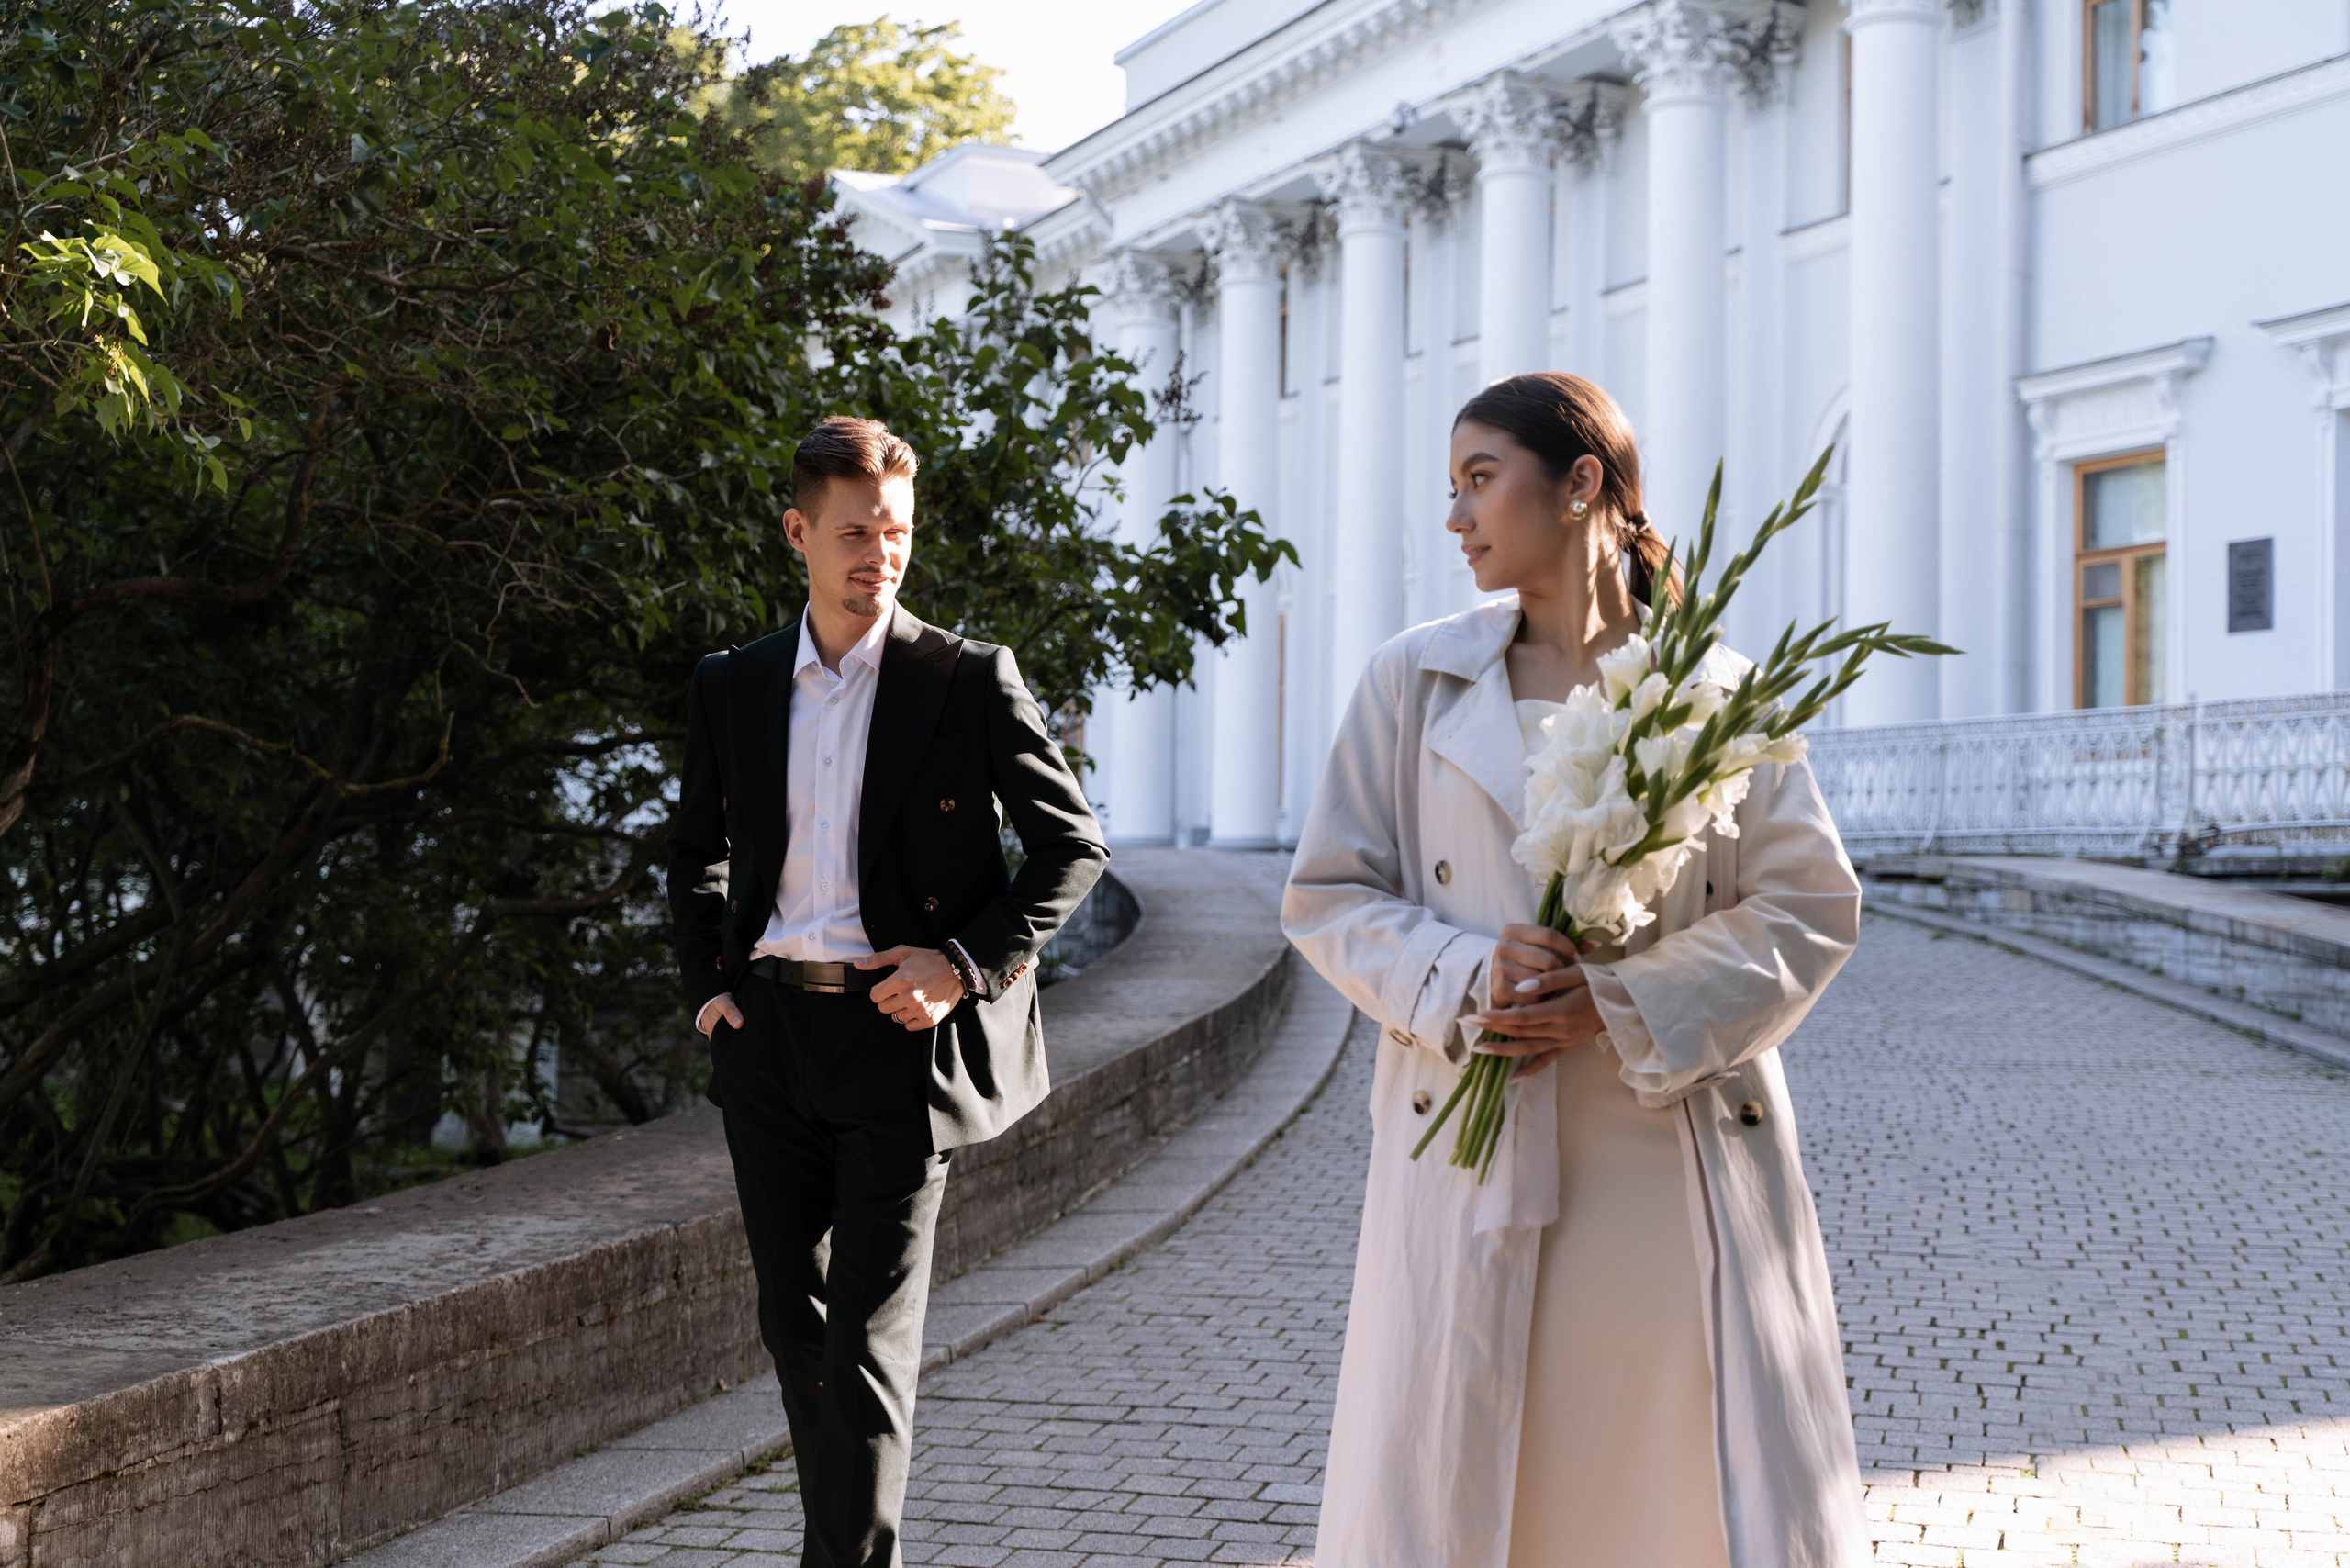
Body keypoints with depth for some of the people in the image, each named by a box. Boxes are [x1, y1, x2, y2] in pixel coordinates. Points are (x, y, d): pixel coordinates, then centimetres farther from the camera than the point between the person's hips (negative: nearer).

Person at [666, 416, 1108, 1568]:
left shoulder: (970, 683, -4)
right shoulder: (732, 688, 8)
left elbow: (1073, 849, 1)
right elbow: (697, 853, 23)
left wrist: (967, 964, -11)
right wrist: (705, 982, 9)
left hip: (901, 1033, -4)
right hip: (769, 1035, 4)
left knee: (869, 1340, -6)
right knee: (793, 1323, 11)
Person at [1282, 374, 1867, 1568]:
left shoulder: (1716, 692, 5)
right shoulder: (1414, 683, 8)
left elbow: (1811, 906, 2)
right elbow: (1327, 896, 7)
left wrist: (1624, 1004, -12)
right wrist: (1463, 978, -13)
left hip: (1679, 1153, 0)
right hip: (1474, 1157, 1)